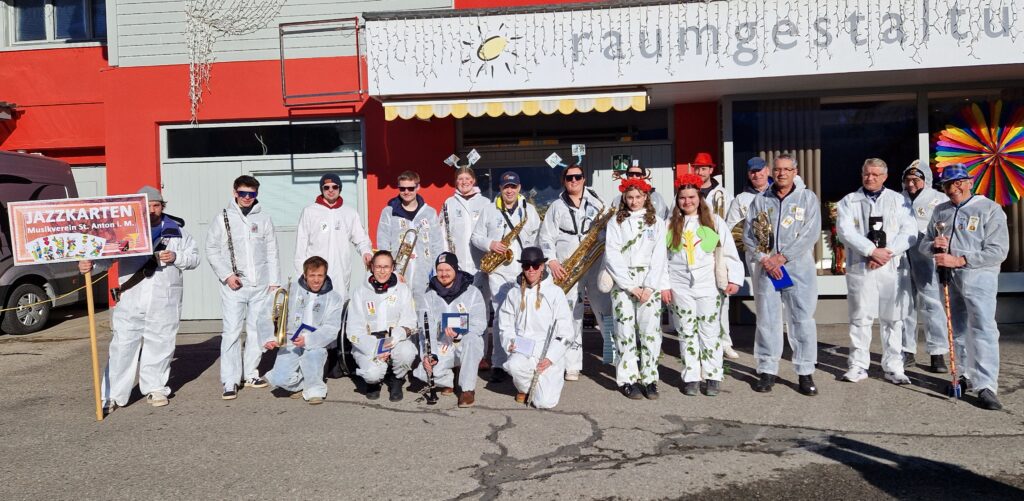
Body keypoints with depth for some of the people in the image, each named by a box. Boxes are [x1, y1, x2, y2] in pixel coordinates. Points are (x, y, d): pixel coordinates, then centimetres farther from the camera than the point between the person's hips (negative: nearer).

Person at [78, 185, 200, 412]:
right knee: (122, 346, -1)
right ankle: (112, 395, 6)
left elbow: (194, 257, 14)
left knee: (160, 345, 9)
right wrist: (90, 264, -28)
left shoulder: (176, 231, 10)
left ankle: (155, 388, 24)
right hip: (130, 300, -1)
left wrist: (176, 257, -6)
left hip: (164, 302, 2)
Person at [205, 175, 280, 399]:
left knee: (258, 329, 8)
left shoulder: (263, 218, 8)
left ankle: (251, 373, 21)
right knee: (232, 332, -6)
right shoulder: (223, 217, 3)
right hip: (234, 286, -3)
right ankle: (230, 381, -2)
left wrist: (274, 280, 5)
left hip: (260, 286, 3)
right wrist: (226, 275, -7)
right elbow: (212, 250, 3)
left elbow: (272, 252, 10)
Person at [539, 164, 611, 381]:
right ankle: (572, 365, 6)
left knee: (605, 310, -2)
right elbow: (545, 238, 4)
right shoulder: (556, 207, 8)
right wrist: (552, 262, -9)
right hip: (567, 269, -1)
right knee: (571, 316, 0)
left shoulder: (596, 203, 10)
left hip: (595, 265, 1)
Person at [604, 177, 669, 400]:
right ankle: (628, 380, 3)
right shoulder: (615, 222, 8)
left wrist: (649, 287, -8)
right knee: (625, 330, -4)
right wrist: (631, 286, -8)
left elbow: (659, 256, 3)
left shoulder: (656, 222, 10)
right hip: (623, 282, 0)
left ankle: (649, 379, 1)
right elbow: (612, 257, 0)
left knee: (650, 330, -5)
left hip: (649, 283, 1)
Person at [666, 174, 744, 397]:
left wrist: (734, 278, -5)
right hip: (680, 286, 2)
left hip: (708, 285, -1)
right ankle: (691, 378, 11)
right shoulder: (671, 225, 8)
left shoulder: (715, 222, 4)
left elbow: (729, 253, 2)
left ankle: (712, 376, 10)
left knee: (710, 331, 1)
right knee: (687, 333, 5)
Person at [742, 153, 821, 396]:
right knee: (767, 321, 3)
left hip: (799, 269, -1)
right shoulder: (760, 200, 10)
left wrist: (782, 257, -12)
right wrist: (764, 259, -9)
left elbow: (811, 233, -6)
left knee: (802, 320, -1)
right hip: (767, 269, 2)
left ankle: (805, 373, 9)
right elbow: (748, 234, 6)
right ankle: (767, 371, 13)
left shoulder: (808, 198, 5)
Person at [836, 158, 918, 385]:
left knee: (892, 318, 2)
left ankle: (893, 367, 10)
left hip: (891, 267, 1)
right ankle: (859, 366, 9)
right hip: (859, 267, -1)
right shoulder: (849, 201, 8)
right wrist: (873, 251, -14)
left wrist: (887, 253, -12)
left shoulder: (898, 201, 11)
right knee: (860, 318, 2)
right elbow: (845, 231, -6)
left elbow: (909, 232, 1)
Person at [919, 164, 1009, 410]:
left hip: (978, 276, -6)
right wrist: (933, 246, -8)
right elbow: (923, 244, 17)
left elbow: (998, 251, -12)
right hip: (950, 278, 6)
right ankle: (969, 375, 23)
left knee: (982, 329, -12)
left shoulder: (990, 209, -4)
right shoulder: (940, 211, 13)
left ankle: (985, 386, -14)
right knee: (958, 329, 12)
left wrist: (959, 260, -20)